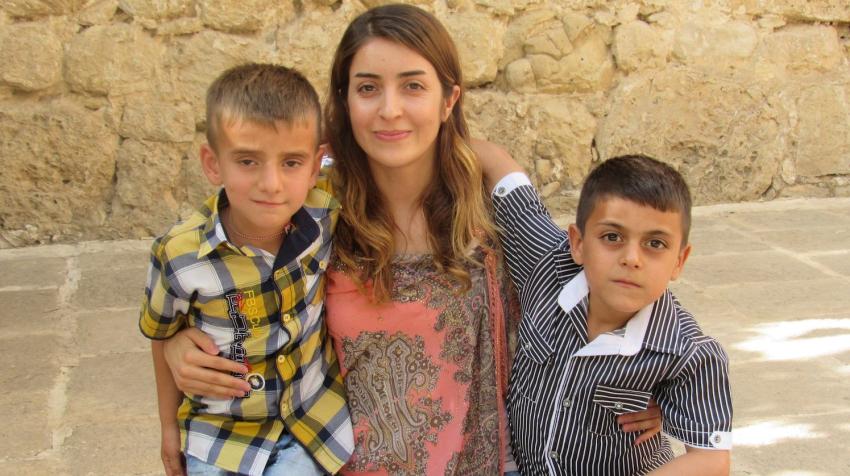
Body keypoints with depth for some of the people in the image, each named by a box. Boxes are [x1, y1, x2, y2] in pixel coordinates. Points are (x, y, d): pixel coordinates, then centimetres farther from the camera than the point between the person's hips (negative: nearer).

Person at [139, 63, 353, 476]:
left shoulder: (326, 215, -22)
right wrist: (170, 426, 8)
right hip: (221, 432, 0)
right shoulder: (178, 257, -24)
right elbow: (163, 337, -4)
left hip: (315, 416, 1)